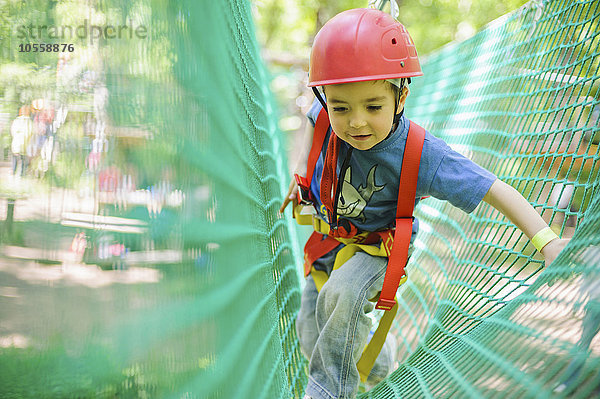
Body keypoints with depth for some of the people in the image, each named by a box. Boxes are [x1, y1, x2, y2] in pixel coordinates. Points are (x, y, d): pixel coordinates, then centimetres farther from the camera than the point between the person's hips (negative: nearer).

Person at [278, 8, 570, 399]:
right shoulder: (328, 118, -22)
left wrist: (548, 242, -37)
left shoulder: (421, 155, -32)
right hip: (330, 239, 5)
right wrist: (302, 170, 3)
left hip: (379, 247, -5)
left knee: (341, 296, -35)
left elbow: (494, 190, -30)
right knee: (311, 336, 10)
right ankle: (378, 360, 41)